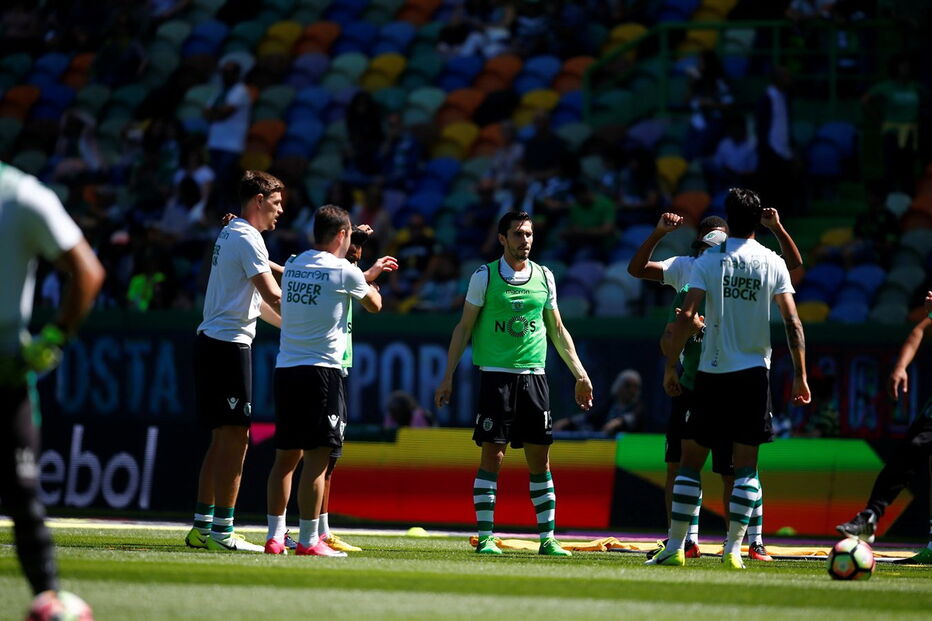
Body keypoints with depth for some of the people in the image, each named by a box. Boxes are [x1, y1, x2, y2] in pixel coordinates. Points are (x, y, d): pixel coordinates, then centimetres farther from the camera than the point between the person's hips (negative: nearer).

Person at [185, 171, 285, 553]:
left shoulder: (229, 235, 19)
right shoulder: (247, 239, -11)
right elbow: (273, 296, -17)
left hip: (210, 344, 10)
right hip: (229, 345, -10)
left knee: (222, 439, 13)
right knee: (235, 439, -8)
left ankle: (202, 527, 15)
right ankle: (222, 532, -9)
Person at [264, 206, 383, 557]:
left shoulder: (293, 266, 12)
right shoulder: (344, 271, -5)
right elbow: (374, 305, 14)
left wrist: (369, 272, 42)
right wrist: (373, 287, 36)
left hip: (285, 369, 7)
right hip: (322, 369, -7)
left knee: (286, 457, 12)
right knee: (317, 458, -6)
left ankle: (275, 535, 13)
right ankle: (308, 540, -8)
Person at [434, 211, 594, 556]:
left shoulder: (544, 277, 10)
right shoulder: (484, 277, 0)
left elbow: (558, 330, 19)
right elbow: (464, 328, 4)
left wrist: (580, 375, 17)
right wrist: (448, 377, -1)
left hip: (533, 376, 3)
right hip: (495, 375, -3)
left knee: (540, 460, 3)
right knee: (492, 456, -6)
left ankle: (547, 538, 7)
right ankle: (485, 537, -1)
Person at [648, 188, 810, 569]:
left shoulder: (707, 261, -2)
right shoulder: (773, 263, 1)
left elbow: (687, 316, -10)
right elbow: (792, 321, -4)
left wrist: (671, 356, 6)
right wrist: (800, 375, 0)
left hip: (712, 373, -1)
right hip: (755, 373, 1)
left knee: (690, 461, 7)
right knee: (746, 465, 4)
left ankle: (675, 547, 6)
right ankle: (733, 549, -3)